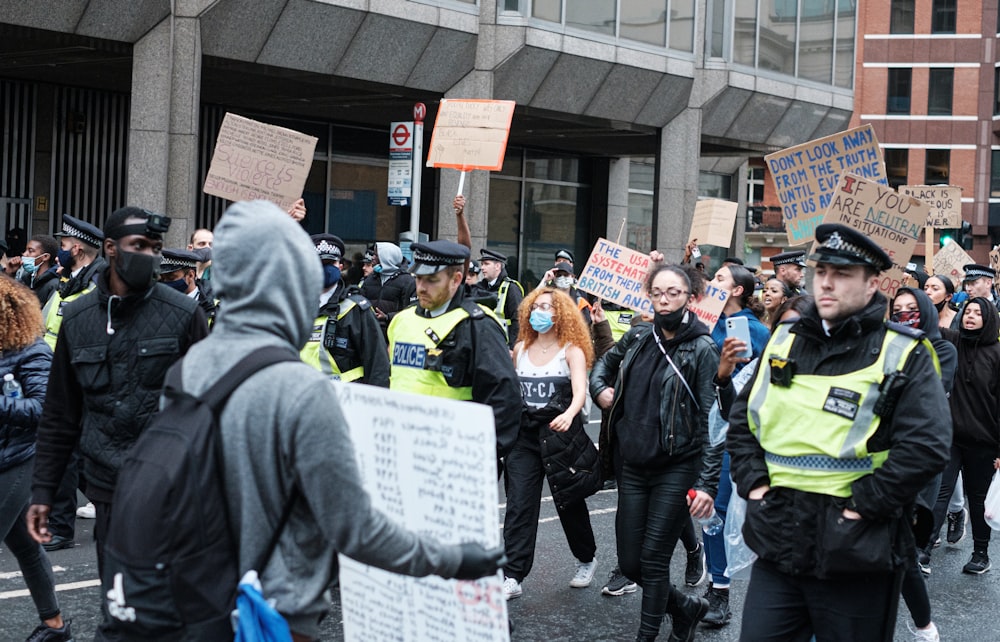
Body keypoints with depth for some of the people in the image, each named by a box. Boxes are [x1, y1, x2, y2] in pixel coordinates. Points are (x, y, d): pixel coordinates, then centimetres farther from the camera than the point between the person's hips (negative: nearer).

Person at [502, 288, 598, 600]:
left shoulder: (571, 351, -5)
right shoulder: (520, 349, 8)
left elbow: (580, 389, -20)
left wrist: (569, 414, -39)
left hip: (560, 433, -3)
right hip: (525, 434, 3)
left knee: (569, 503, 9)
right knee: (519, 505, -6)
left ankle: (586, 559, 34)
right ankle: (512, 577, -8)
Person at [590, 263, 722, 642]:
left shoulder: (701, 349, -10)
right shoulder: (638, 337, 6)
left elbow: (712, 422, -14)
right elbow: (605, 363, 28)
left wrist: (707, 483, -20)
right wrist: (600, 388, 6)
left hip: (677, 470, -6)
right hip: (634, 467, 6)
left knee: (653, 561, -5)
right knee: (629, 563, 8)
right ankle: (685, 608, 31)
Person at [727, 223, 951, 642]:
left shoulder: (903, 355, -6)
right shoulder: (784, 342, 10)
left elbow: (926, 445, -16)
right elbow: (742, 419, 18)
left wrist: (864, 503, -17)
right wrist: (753, 480, 4)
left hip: (857, 557, -4)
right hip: (778, 548, 5)